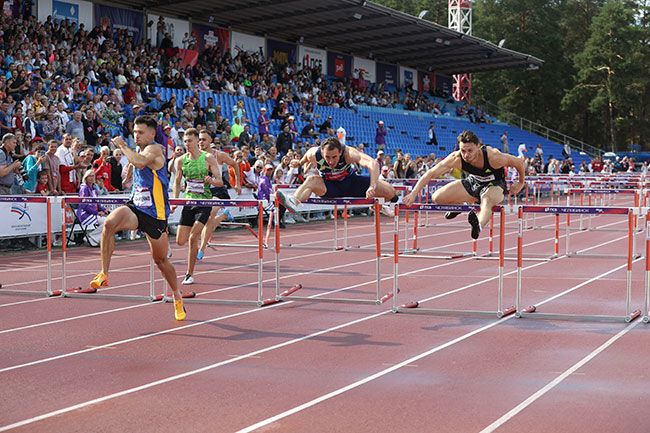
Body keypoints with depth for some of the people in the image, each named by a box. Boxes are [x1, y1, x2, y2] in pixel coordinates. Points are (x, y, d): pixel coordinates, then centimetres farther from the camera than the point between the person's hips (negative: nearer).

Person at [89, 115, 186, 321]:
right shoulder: (139, 151, 12)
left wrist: (122, 146, -25)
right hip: (136, 207, 6)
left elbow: (140, 162, -36)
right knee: (109, 223, -28)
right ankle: (104, 274, -23)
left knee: (161, 260, 8)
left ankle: (177, 298, 31)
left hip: (155, 214, -6)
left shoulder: (154, 149, -13)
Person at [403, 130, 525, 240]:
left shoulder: (493, 156, -34)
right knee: (437, 198, -8)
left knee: (487, 200, -41)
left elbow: (519, 162, -18)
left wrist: (520, 184, -3)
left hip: (495, 185, -4)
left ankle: (479, 224, -69)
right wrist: (413, 194, -28)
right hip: (473, 182, 4)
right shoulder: (456, 158, -27)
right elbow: (430, 174, -22)